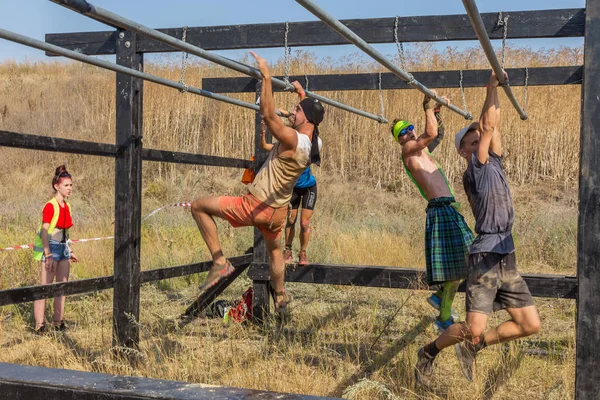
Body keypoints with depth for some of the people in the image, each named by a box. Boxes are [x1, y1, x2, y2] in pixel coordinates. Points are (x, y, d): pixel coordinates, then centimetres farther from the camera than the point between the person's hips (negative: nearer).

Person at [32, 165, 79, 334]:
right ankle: (39, 325, -1)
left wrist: (70, 251, 20)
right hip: (50, 248, -8)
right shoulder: (50, 206, -14)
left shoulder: (67, 206, 10)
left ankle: (58, 322, 19)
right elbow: (44, 232, -18)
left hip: (63, 248, 8)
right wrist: (48, 255, -23)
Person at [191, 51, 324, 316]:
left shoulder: (293, 140, -25)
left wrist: (266, 76, -32)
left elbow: (268, 115, -35)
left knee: (199, 206, -1)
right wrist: (302, 93, 30)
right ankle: (280, 298, 47)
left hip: (255, 207, -8)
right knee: (273, 249, 34)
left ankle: (220, 262, -4)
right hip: (278, 211, 8)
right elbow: (312, 115, 23)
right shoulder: (313, 143, 1)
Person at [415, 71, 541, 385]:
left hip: (507, 259, 8)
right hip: (485, 257, -7)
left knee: (530, 325, 6)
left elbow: (494, 125, 10)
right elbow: (487, 126, -6)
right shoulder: (473, 170, -4)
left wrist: (497, 91, 12)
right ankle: (428, 353, 15)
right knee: (473, 329, -11)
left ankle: (473, 347, 21)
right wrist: (492, 87, 1)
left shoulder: (494, 163, 14)